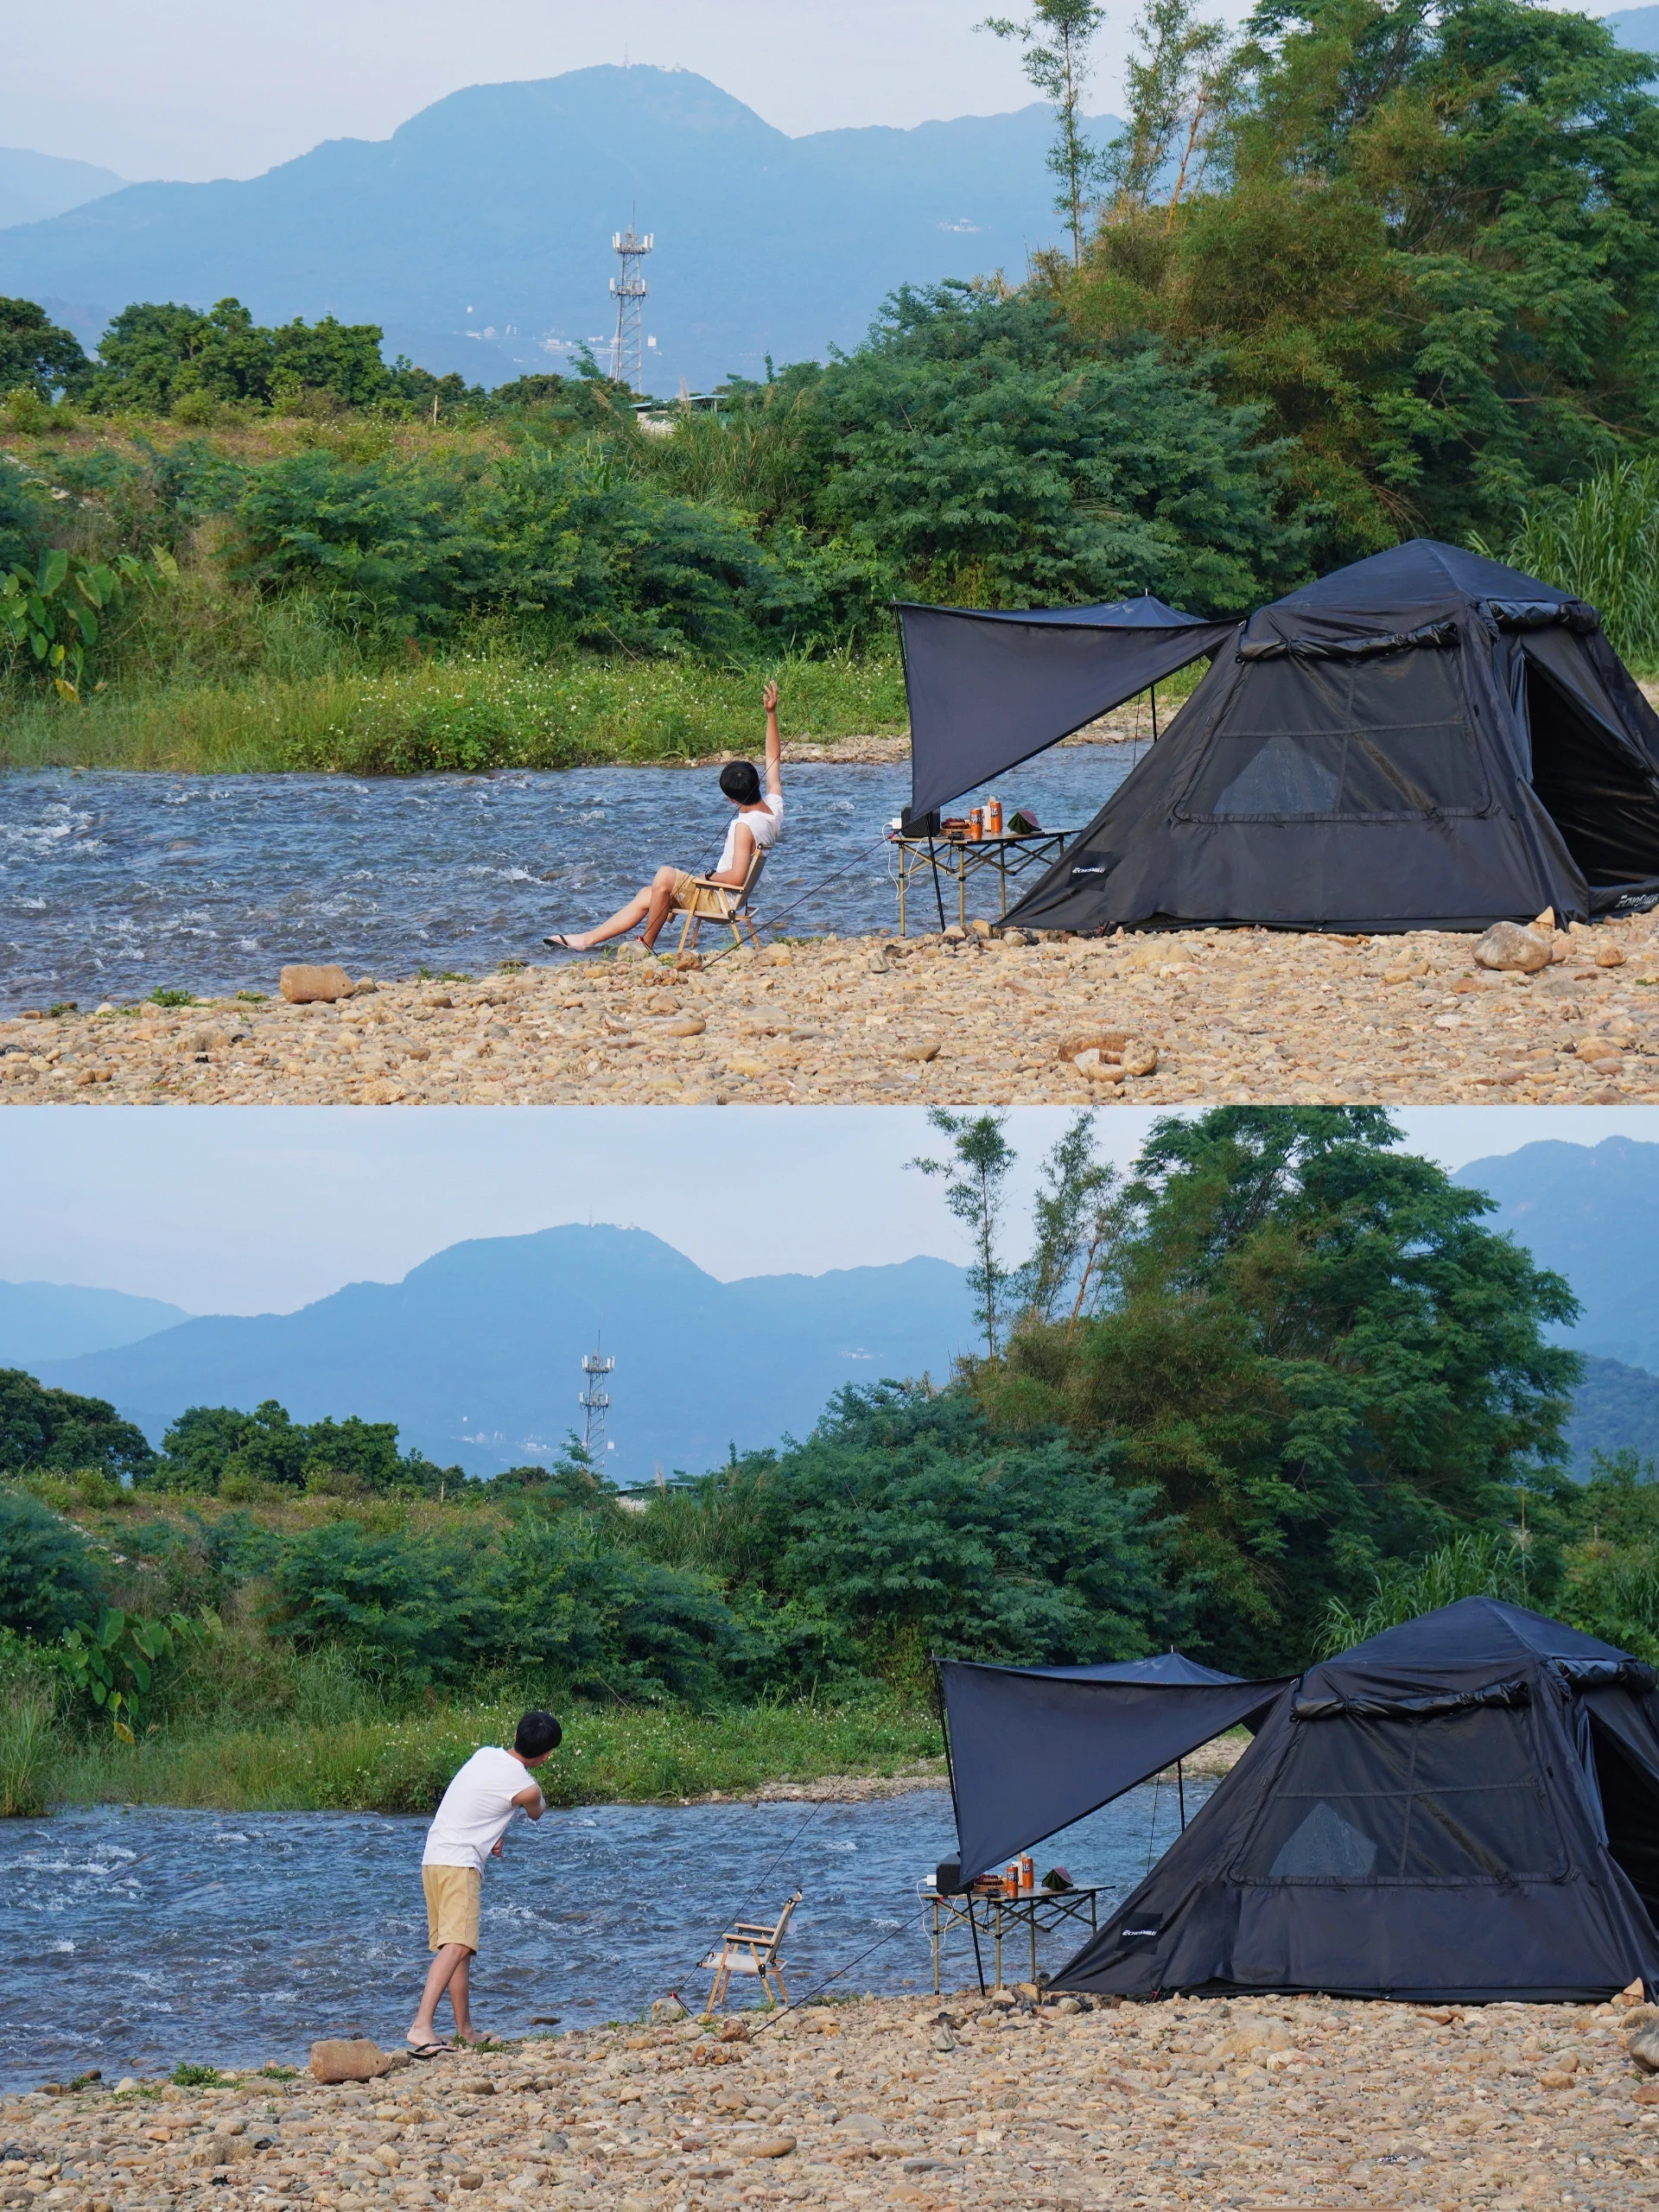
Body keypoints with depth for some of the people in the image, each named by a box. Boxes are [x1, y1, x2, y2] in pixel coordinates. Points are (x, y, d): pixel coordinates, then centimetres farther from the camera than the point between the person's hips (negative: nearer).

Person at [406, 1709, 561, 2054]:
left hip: (433, 1857, 9)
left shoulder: (485, 1754, 10)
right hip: (460, 1863, -9)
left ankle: (465, 2032, 23)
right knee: (457, 1945, -19)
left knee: (458, 1947, 17)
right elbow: (537, 1813, 14)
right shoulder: (525, 1788, -11)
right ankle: (421, 2026, -35)